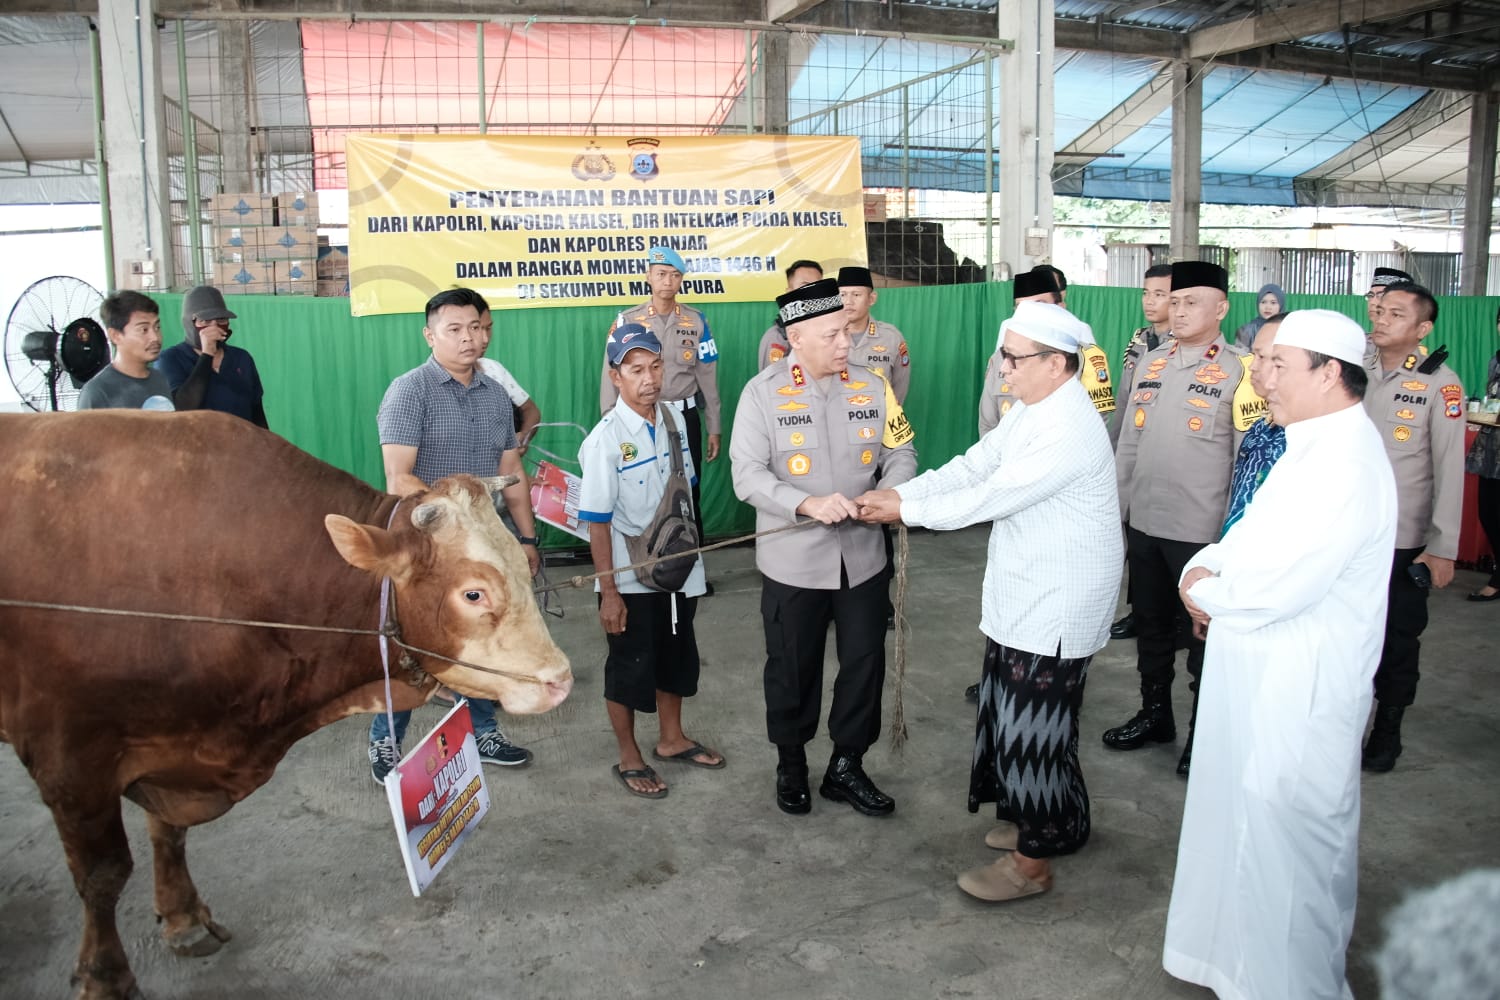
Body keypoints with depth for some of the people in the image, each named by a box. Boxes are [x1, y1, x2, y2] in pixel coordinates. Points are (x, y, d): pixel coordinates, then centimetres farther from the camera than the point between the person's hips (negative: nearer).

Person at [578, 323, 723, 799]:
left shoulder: (673, 418, -3)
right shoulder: (605, 439, -20)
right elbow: (597, 522, -17)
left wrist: (691, 555, 13)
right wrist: (608, 592, -16)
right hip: (630, 578, -6)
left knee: (676, 656, 20)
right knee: (630, 666, 10)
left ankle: (672, 739, 42)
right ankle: (629, 759, 29)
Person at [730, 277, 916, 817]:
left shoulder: (872, 387, 0)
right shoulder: (762, 393, -9)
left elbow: (901, 452, 5)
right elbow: (748, 475, -14)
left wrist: (889, 493, -16)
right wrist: (807, 504, -28)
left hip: (863, 556, 3)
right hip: (793, 562, -3)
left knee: (864, 664, 11)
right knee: (793, 670, 13)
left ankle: (846, 767, 32)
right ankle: (791, 767, 35)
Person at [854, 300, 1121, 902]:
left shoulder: (1069, 431, -25)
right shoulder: (1032, 410, 8)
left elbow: (992, 496, -24)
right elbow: (974, 466, 5)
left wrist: (906, 510, -15)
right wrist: (897, 491, -6)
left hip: (1056, 610, -10)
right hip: (1023, 599, 10)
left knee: (1032, 728, 1)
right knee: (1016, 718, 20)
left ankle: (1032, 862, 18)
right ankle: (1052, 821, 39)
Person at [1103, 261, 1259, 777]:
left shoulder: (1239, 372, -8)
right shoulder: (1151, 363, 9)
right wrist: (1115, 516, 11)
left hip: (1202, 533, -5)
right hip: (1143, 525, 6)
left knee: (1204, 635, 8)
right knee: (1151, 627, 17)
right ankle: (1154, 715, 35)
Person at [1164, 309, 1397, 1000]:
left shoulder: (1347, 464, -23)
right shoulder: (1314, 446, 11)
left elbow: (1279, 587, -28)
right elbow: (1253, 537, 18)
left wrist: (1206, 592, -11)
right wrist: (1207, 568, -2)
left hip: (1298, 694, -10)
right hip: (1262, 679, 10)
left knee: (1287, 844, 4)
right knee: (1249, 823, 22)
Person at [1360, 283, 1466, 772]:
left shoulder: (1439, 383, -8)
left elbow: (1449, 469, -10)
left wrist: (1443, 548, -11)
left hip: (1404, 542, -3)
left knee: (1397, 640, 9)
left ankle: (1387, 731, 25)